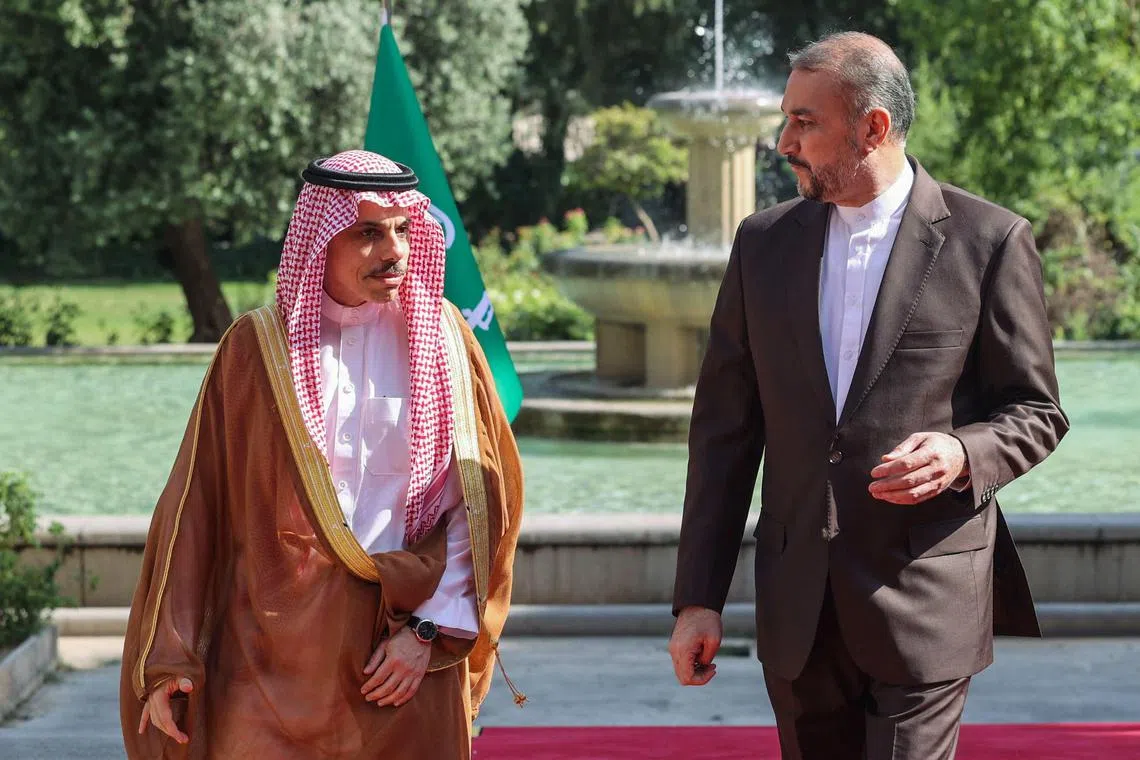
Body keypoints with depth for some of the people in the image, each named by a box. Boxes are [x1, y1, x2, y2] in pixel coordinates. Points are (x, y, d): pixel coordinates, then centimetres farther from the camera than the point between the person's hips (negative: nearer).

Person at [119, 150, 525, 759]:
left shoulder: (442, 336, 2)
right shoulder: (257, 347, -1)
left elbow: (481, 500, 3)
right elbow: (197, 507, 0)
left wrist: (428, 630, -5)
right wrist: (169, 660, -4)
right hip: (276, 649, -1)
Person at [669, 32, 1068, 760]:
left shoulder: (990, 241, -4)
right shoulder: (764, 243, 8)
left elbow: (1036, 412, 2)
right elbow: (725, 426, 9)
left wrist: (964, 455, -20)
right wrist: (699, 596, 4)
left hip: (924, 598, -4)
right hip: (798, 612, 4)